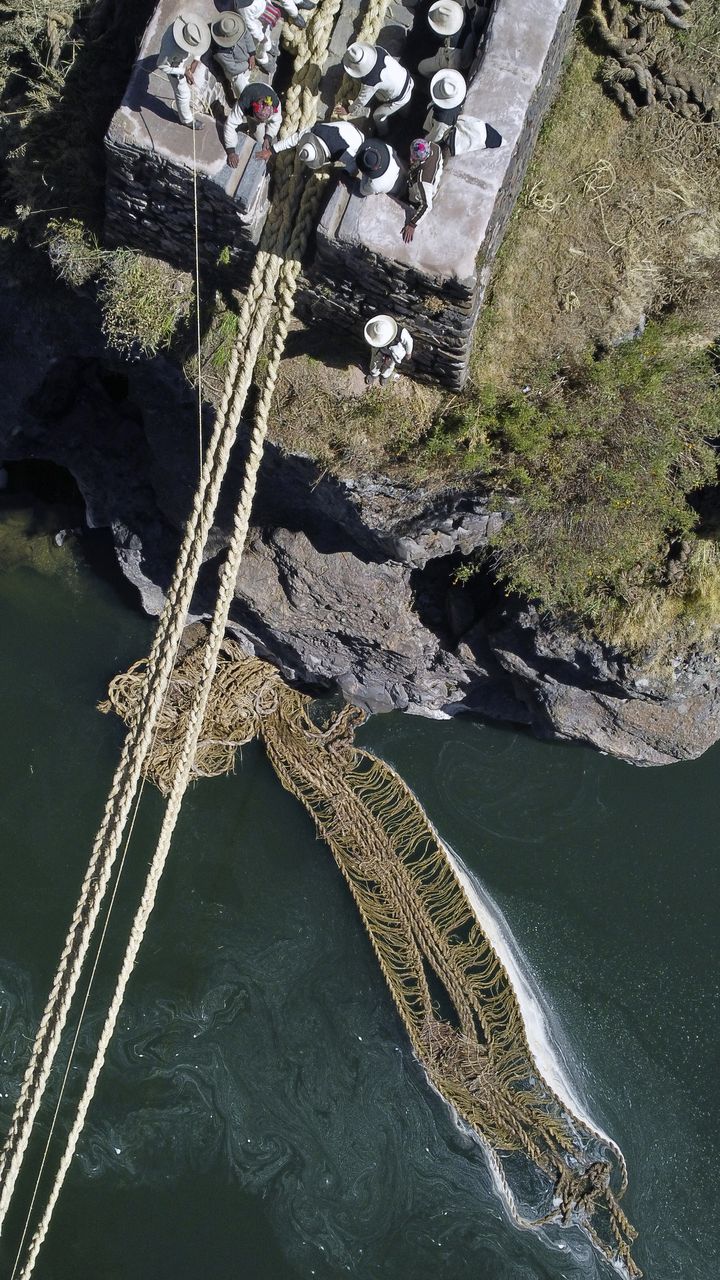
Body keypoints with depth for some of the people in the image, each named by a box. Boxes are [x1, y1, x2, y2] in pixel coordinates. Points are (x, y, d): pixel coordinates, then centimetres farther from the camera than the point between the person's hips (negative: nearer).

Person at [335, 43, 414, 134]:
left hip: (400, 98, -6)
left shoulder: (370, 81, -39)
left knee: (378, 116, 19)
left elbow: (362, 100, -21)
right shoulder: (378, 49, -22)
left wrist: (348, 110, -3)